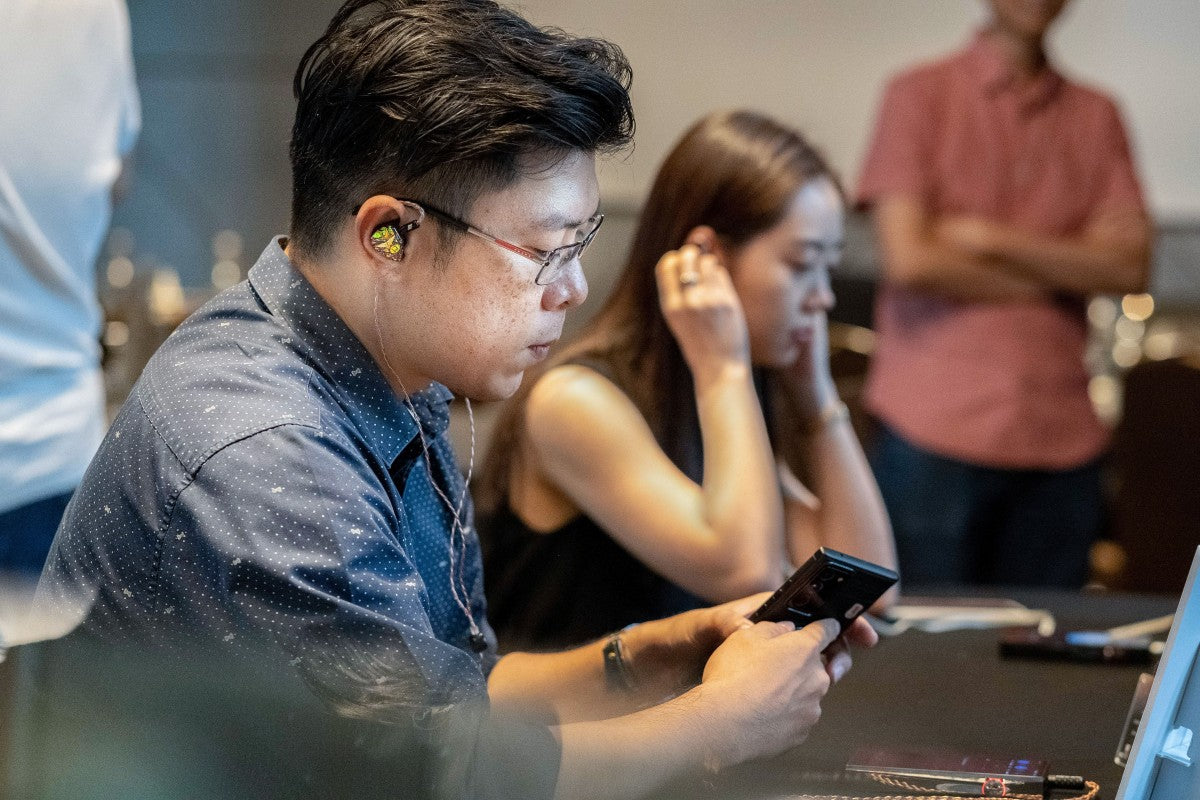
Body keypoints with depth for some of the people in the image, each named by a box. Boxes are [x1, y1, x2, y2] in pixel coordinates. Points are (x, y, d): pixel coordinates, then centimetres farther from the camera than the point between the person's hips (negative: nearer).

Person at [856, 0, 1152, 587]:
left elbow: (1130, 267, 1)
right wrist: (1049, 281, -1)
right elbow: (909, 258, -8)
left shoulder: (1096, 116, 12)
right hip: (937, 431, -3)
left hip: (1060, 436, 3)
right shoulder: (919, 94, 3)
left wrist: (990, 238, -7)